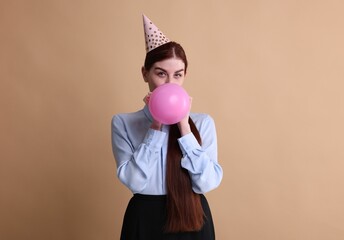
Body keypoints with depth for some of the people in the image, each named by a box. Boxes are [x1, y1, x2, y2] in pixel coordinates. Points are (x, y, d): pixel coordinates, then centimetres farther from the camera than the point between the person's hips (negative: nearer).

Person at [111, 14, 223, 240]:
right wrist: (155, 127, -16)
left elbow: (208, 182, -10)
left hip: (192, 219, 1)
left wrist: (185, 129, -15)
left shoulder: (203, 122, -2)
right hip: (145, 220, -1)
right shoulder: (123, 123, -5)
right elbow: (133, 181, -13)